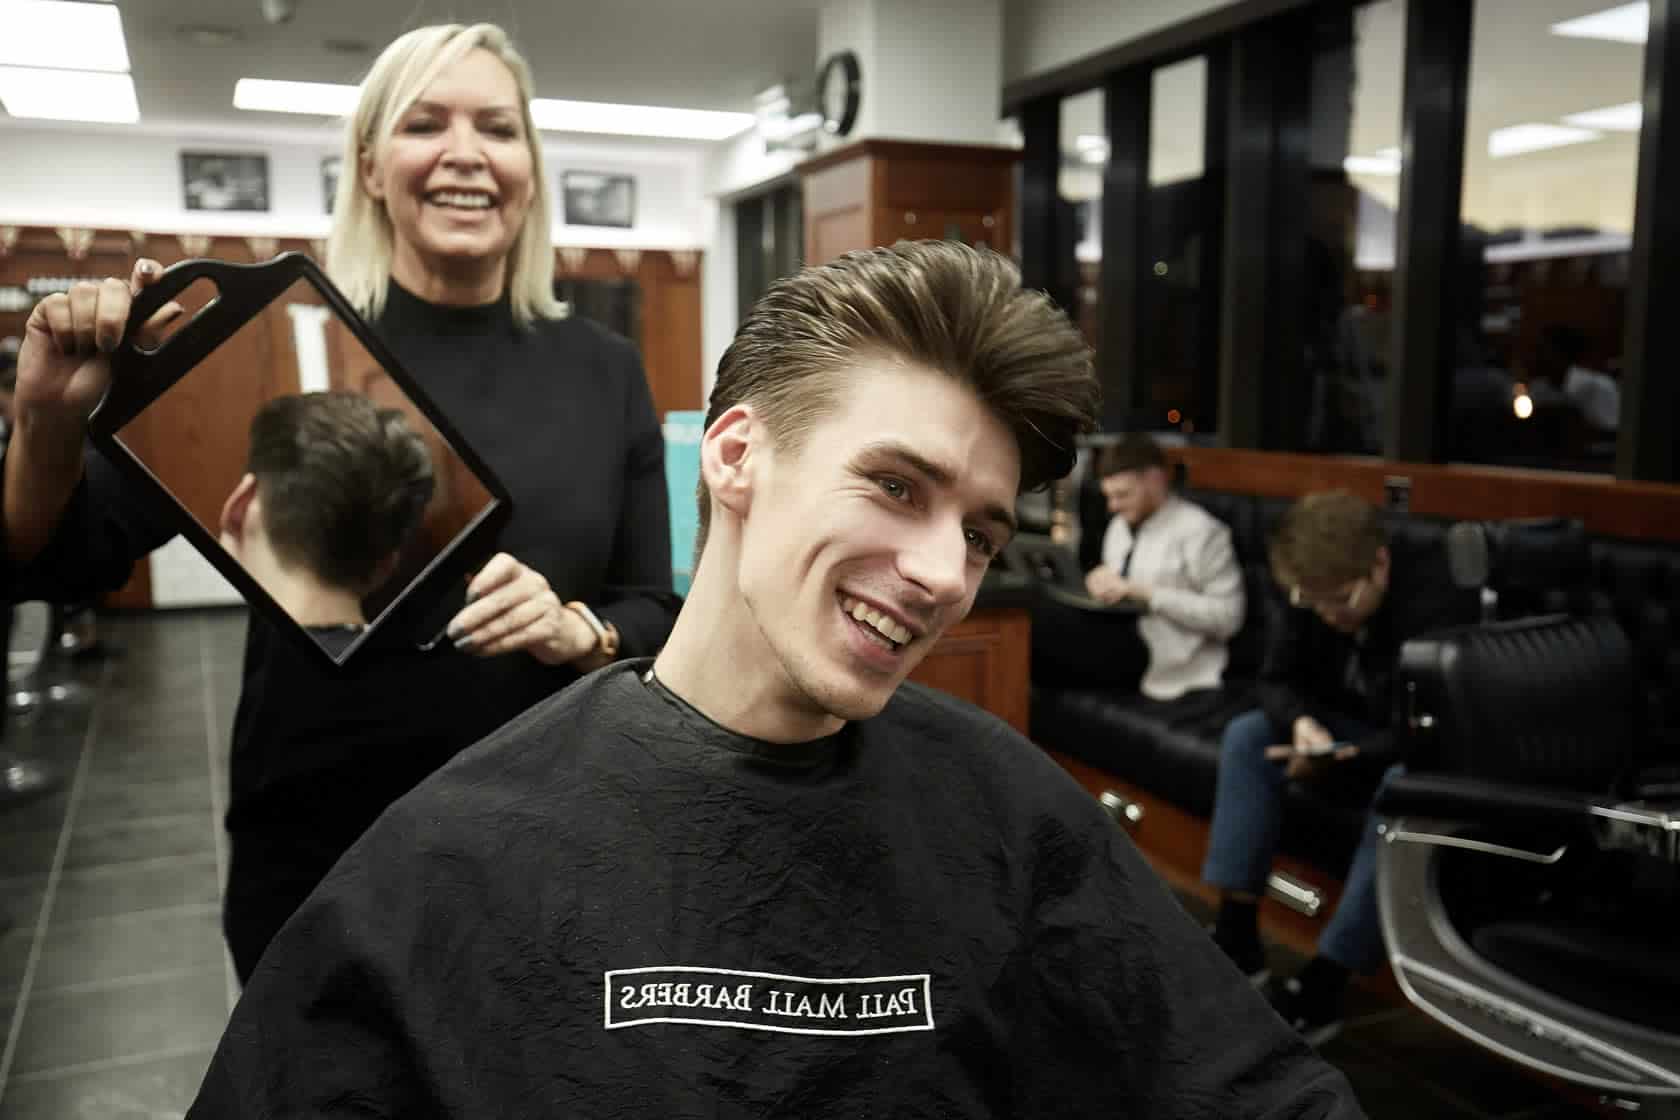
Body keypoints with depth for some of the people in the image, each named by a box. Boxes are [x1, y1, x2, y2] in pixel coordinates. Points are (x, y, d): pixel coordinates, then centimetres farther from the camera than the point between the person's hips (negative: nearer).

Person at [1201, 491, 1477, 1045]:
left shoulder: (1436, 600, -30)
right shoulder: (1318, 588, -10)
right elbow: (1278, 678, -4)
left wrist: (1347, 758, -38)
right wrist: (1302, 722, -26)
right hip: (1356, 732, 7)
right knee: (1246, 735, -10)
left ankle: (1322, 985, -31)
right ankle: (1237, 937, -11)